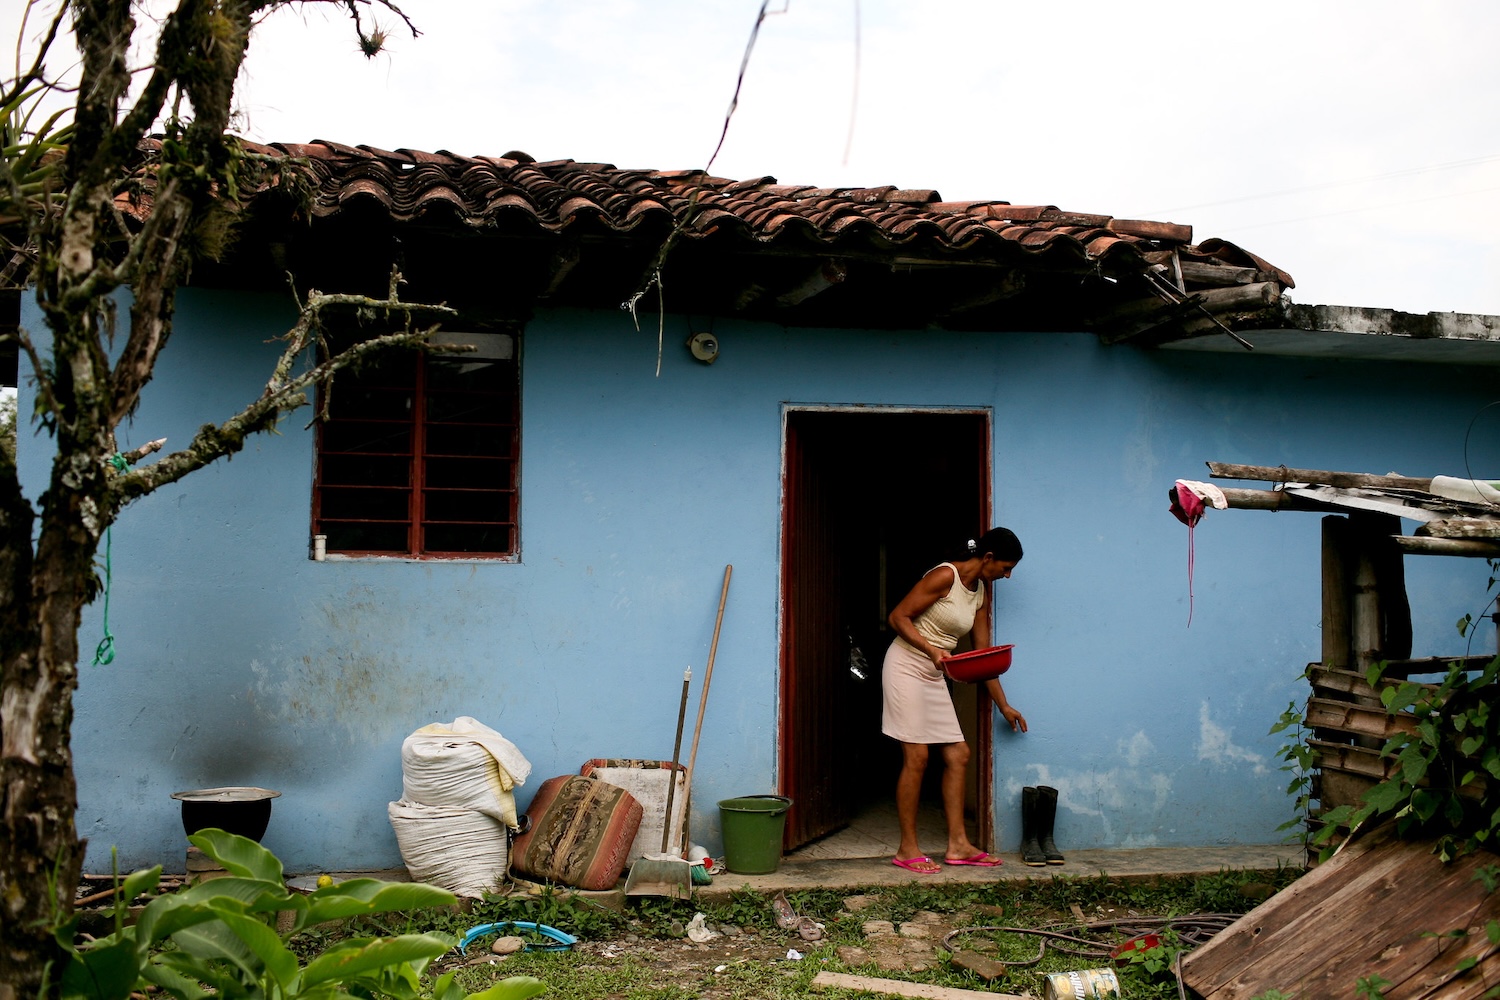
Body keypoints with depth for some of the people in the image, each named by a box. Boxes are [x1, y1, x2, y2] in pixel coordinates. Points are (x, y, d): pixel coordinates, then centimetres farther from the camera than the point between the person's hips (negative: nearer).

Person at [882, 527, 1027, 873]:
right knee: (916, 757, -8)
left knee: (958, 755, 5)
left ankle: (957, 845, 10)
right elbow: (898, 617, -17)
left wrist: (1004, 705, 15)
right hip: (907, 666, -9)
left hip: (934, 676, 9)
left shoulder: (979, 593, 10)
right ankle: (907, 849, 0)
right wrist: (931, 650, -28)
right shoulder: (945, 575, -15)